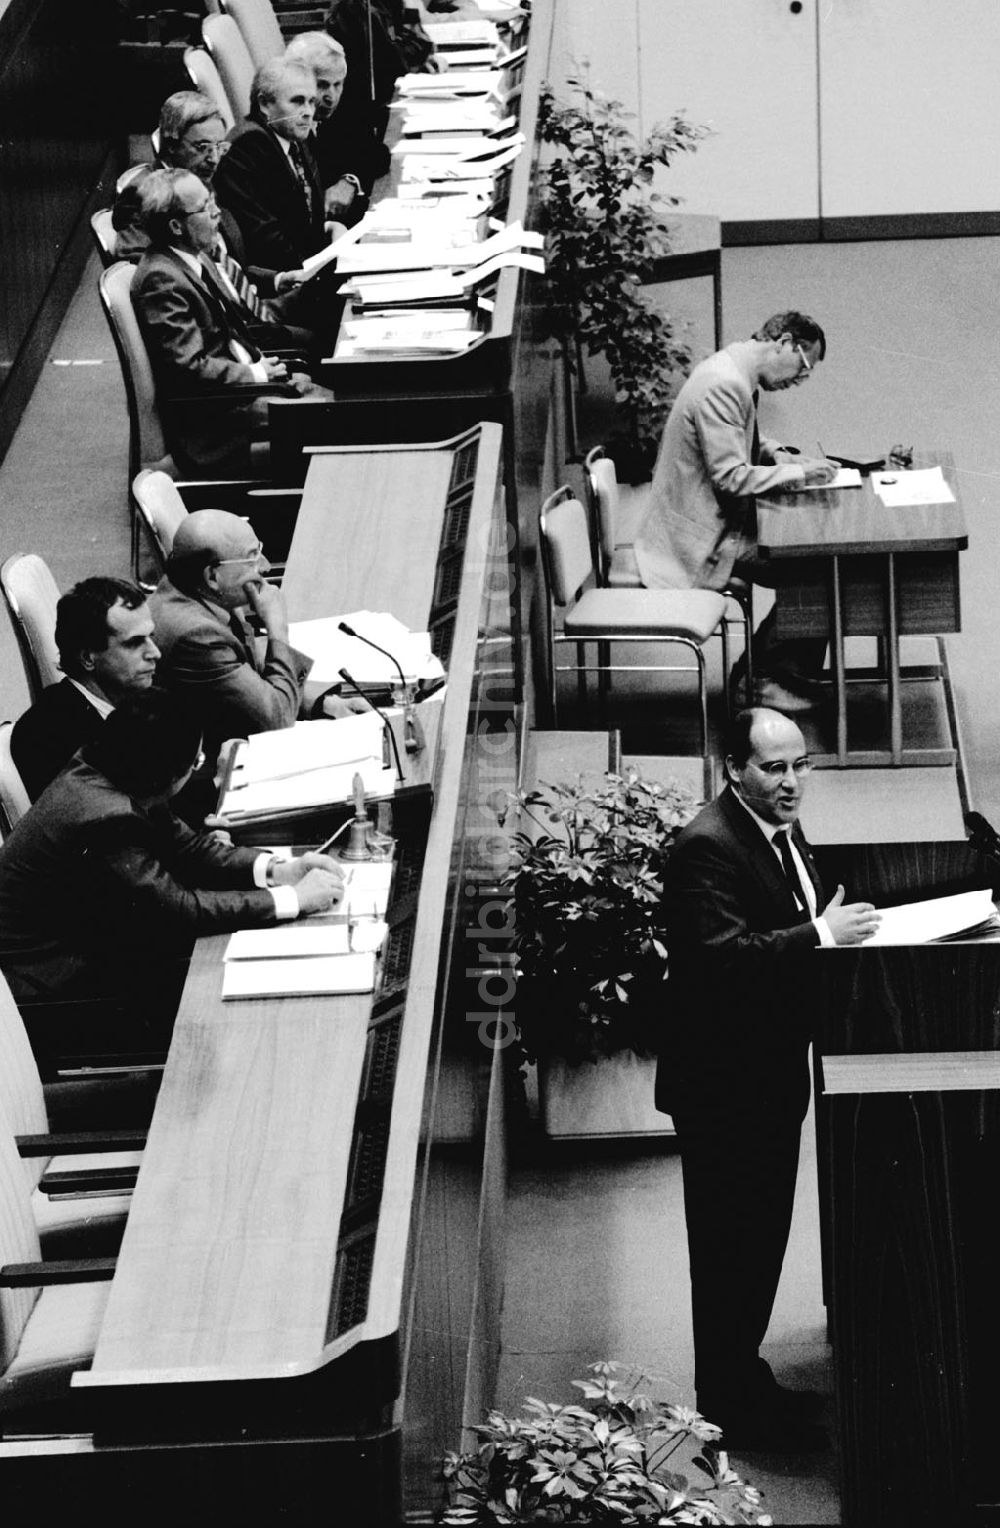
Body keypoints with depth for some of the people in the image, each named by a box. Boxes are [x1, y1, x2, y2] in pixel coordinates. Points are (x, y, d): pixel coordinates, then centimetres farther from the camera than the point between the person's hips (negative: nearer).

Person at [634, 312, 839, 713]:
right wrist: (798, 473, -19)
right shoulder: (724, 385, -24)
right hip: (703, 541, -10)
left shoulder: (734, 372, 9)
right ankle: (774, 678, 2)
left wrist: (777, 455, 7)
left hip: (710, 522, 10)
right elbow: (731, 477, -26)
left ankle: (763, 668, 14)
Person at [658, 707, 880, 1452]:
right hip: (724, 1083, -10)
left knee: (763, 1232, 19)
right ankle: (731, 1408, 9)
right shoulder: (709, 847, -22)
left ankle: (745, 1381, 32)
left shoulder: (783, 831, 9)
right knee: (730, 1244, -1)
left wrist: (838, 924, 0)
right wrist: (820, 936, -33)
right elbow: (719, 953, -31)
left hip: (772, 1075, 10)